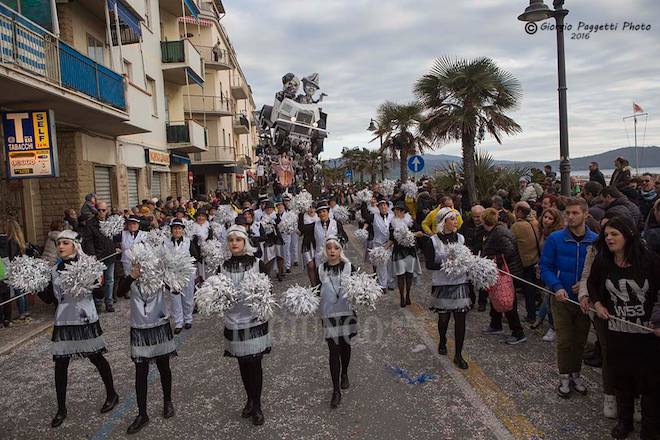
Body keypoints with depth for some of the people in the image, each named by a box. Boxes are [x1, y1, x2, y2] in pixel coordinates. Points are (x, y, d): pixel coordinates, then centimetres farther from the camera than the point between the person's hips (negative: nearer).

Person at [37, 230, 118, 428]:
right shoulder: (54, 270, 5)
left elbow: (100, 295, -9)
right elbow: (49, 298, 9)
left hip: (86, 320, -4)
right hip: (63, 322, 4)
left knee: (96, 358, 9)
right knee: (60, 365, 5)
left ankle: (112, 395, 29)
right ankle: (61, 409, 21)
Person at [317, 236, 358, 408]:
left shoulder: (349, 267, -4)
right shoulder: (321, 270, 0)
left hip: (347, 312, 0)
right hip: (329, 314, 0)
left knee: (345, 345, 17)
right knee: (333, 350, -2)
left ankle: (344, 375, 43)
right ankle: (336, 390, 5)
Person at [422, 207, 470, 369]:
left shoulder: (461, 238, 3)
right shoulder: (433, 241, -7)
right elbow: (429, 264, -9)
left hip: (460, 284, 2)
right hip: (442, 285, -2)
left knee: (460, 319, 1)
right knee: (443, 318, 13)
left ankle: (458, 355, 13)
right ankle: (442, 342, 43)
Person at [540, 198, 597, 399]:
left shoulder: (595, 241, -7)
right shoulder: (555, 239, -10)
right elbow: (545, 267, -6)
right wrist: (557, 287, -20)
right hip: (562, 297, -2)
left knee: (580, 340, 15)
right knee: (564, 340, 4)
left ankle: (576, 374, 33)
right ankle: (564, 376, 21)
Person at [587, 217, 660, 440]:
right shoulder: (602, 262, -5)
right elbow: (592, 283, 14)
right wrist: (597, 304, 1)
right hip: (617, 331, 3)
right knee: (621, 378, 14)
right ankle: (624, 421, 33)